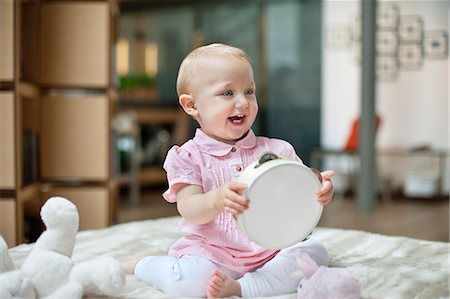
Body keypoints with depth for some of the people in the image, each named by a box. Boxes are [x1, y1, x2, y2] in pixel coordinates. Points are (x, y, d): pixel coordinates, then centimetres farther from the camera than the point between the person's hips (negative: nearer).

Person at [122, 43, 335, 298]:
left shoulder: (275, 150, 6)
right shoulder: (189, 156, -1)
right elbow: (189, 210, -13)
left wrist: (319, 190, -23)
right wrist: (217, 200, -36)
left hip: (272, 250, 4)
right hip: (211, 253, -3)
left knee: (315, 251, -18)